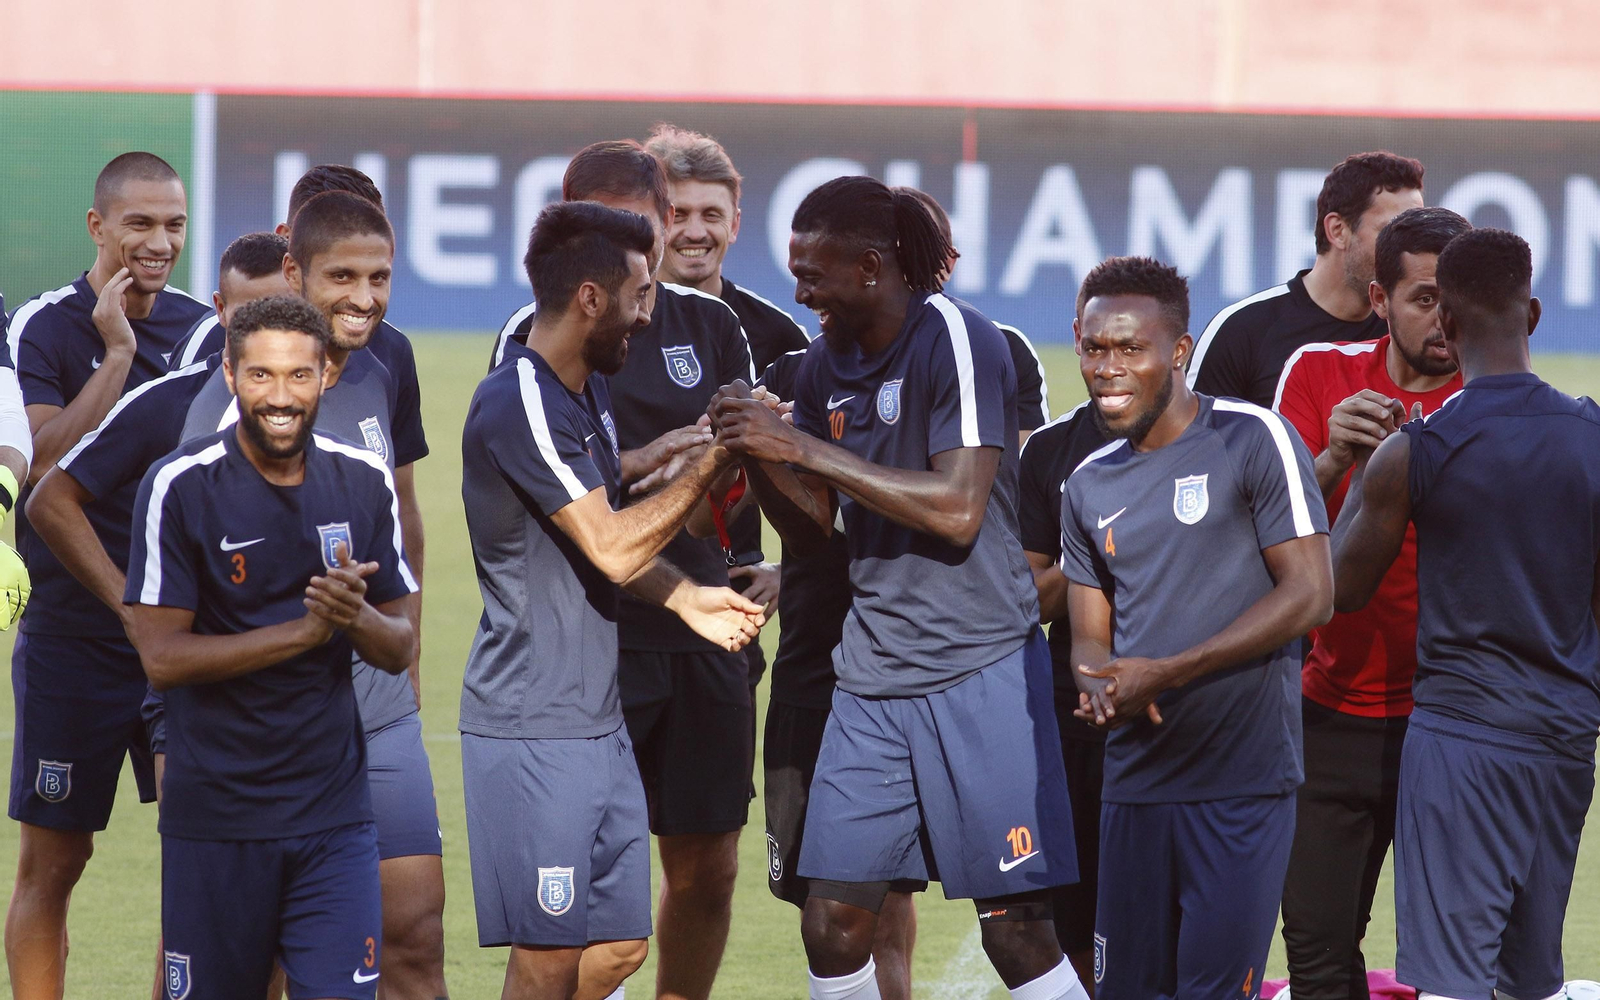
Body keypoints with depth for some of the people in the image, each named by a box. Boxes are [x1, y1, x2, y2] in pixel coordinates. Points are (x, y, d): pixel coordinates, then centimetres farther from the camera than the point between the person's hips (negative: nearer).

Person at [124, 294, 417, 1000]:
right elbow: (162, 656, -13)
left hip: (334, 813, 3)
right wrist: (305, 629, -20)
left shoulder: (364, 482, 4)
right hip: (213, 818, -2)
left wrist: (356, 617, -15)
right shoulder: (180, 486, -9)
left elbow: (399, 649, 8)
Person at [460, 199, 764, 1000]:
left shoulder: (590, 394, 15)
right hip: (533, 726, -10)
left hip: (598, 720, 10)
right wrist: (713, 460, -14)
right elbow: (613, 550, -20)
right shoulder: (520, 403, -17)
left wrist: (685, 598, 8)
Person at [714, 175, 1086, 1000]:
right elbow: (809, 528, 15)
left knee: (1013, 928, -6)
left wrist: (803, 447, -20)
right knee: (832, 922, 1)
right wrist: (755, 452, -5)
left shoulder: (957, 341, -13)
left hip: (978, 674, -7)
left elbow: (958, 509, -22)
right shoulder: (827, 361, 9)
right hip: (871, 677, 7)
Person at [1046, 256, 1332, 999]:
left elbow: (1310, 596, -12)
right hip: (1135, 780, 6)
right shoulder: (1089, 486, 14)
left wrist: (1163, 673, -16)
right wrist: (1103, 692, -10)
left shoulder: (1253, 440, -6)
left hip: (1243, 783, -6)